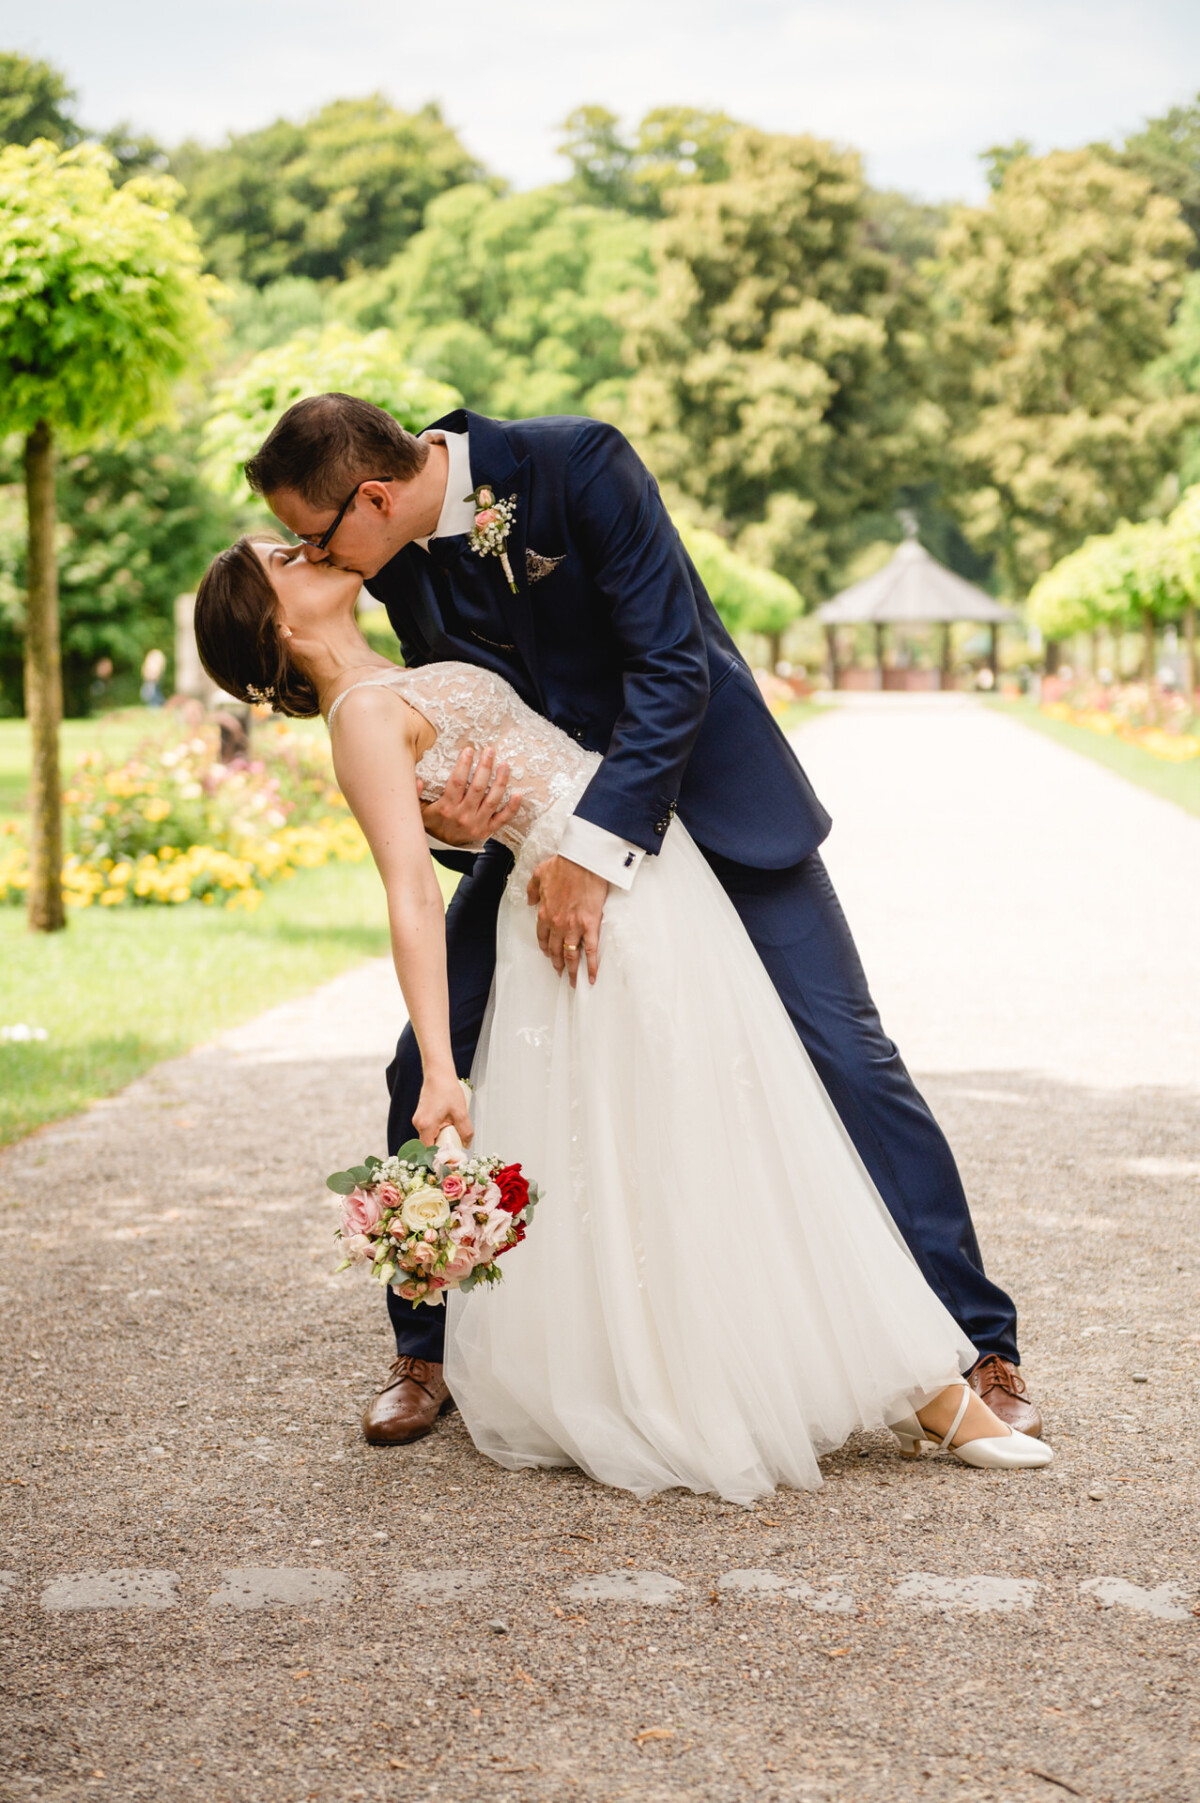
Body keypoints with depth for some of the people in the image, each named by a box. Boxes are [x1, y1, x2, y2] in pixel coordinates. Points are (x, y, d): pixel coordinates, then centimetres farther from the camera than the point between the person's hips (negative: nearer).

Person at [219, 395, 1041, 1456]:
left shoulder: (577, 465, -25)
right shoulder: (397, 562, -7)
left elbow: (673, 669, -26)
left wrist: (595, 853, -31)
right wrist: (446, 814, -21)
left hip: (704, 785, -5)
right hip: (546, 813, 5)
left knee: (845, 1054, -9)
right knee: (428, 1070, -3)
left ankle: (980, 1347, 1)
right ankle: (428, 1353, 15)